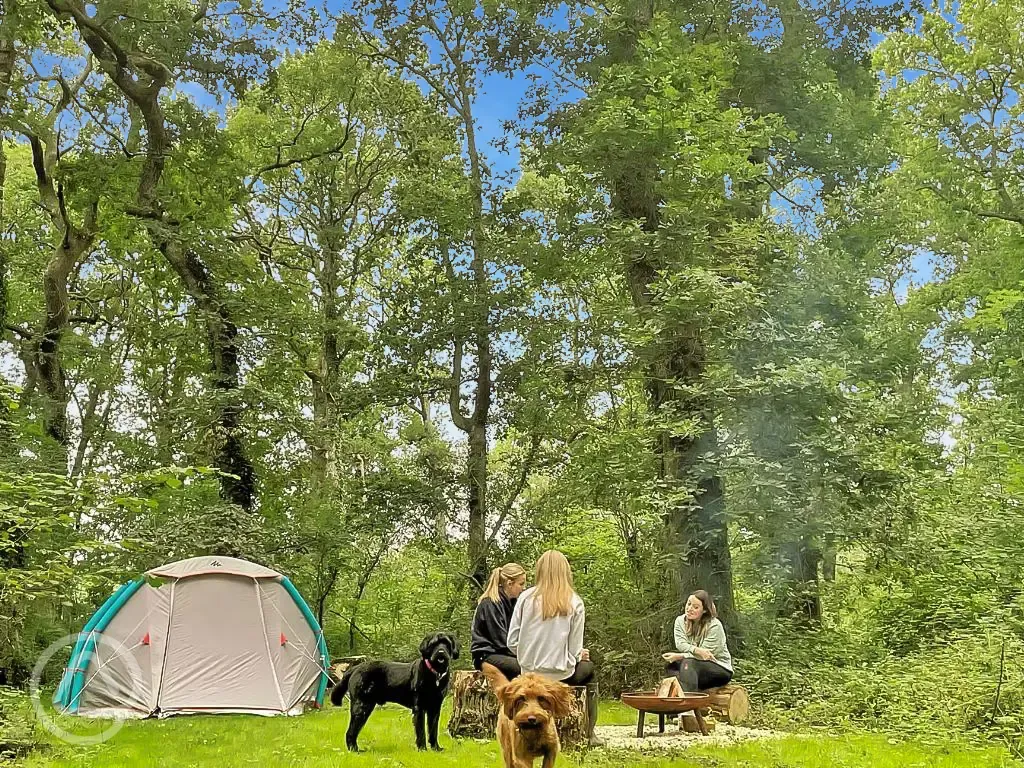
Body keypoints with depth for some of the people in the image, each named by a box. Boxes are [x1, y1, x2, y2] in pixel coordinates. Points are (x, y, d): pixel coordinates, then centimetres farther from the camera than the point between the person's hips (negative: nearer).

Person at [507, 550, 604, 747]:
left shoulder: (526, 597, -6)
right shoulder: (575, 604, -11)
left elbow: (512, 643, -5)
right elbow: (574, 651, -10)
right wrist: (581, 655, 14)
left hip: (530, 671, 3)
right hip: (560, 674, -3)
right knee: (588, 667, 31)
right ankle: (588, 734, 32)